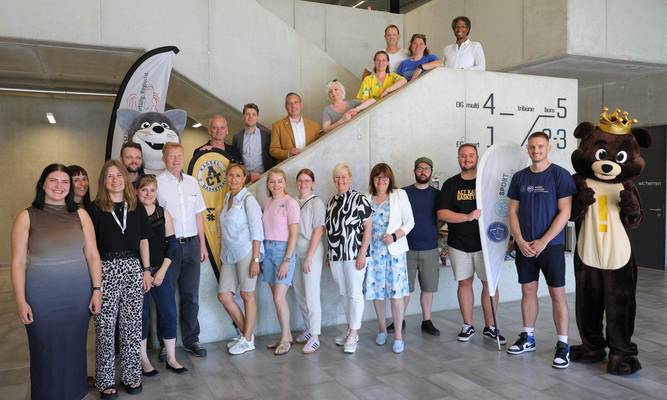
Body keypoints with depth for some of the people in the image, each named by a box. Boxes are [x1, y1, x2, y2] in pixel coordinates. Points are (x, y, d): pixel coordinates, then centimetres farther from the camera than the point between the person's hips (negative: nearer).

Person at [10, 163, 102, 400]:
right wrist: (21, 301, -7)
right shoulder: (27, 217, -2)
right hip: (41, 298, -2)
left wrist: (97, 290, 0)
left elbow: (92, 254, 5)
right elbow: (18, 262, -3)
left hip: (78, 296, 2)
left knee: (74, 350, 12)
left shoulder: (80, 214, 4)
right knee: (46, 353, 8)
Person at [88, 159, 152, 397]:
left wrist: (146, 270, 8)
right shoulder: (95, 208, 0)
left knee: (132, 324, 7)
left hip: (133, 268, 3)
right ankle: (106, 381, 16)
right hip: (106, 269, -2)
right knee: (105, 326, 3)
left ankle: (131, 376, 20)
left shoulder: (137, 207, 9)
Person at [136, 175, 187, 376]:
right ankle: (144, 361, 19)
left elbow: (172, 243, 4)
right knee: (141, 315, 5)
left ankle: (171, 359, 16)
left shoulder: (163, 213, 4)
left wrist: (162, 271, -5)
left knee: (169, 313, 3)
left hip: (161, 271, 3)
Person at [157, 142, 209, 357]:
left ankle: (191, 340, 22)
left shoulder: (191, 182, 11)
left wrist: (202, 244, 12)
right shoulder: (157, 182, -5)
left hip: (192, 244, 5)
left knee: (191, 295, 11)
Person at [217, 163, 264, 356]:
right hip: (228, 254, 8)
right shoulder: (227, 198, 14)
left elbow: (257, 231, -12)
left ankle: (248, 340, 13)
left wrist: (255, 259, -17)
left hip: (245, 252, -7)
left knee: (247, 295, 1)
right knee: (223, 295, 5)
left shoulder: (248, 199, -8)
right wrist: (222, 256, 17)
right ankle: (246, 333, 21)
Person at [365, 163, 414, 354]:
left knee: (396, 292, -6)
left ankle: (398, 335, 5)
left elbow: (409, 222, 1)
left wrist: (394, 236, -13)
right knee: (376, 291, 7)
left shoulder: (399, 195, 4)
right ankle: (382, 328, 26)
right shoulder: (366, 199, 9)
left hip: (394, 250, -2)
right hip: (373, 251, 2)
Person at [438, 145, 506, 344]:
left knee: (490, 283, 1)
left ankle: (490, 327, 14)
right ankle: (467, 325, 21)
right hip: (459, 244, 1)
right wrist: (468, 217, -19)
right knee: (464, 282, 9)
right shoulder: (450, 184, 3)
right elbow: (442, 213, -7)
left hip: (485, 243, 0)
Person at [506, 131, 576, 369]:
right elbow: (513, 211, 8)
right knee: (528, 291, 11)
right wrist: (520, 241, -5)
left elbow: (564, 212, -9)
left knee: (557, 293, 0)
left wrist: (543, 242, -13)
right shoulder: (519, 177, 7)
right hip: (524, 246, 4)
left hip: (551, 245, -4)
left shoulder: (560, 175, -5)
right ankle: (528, 338, 24)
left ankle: (563, 345, 9)